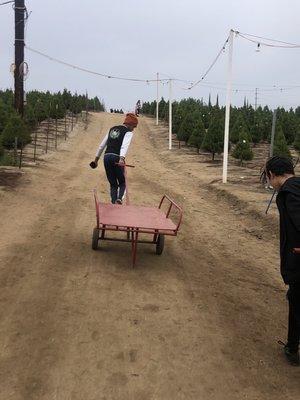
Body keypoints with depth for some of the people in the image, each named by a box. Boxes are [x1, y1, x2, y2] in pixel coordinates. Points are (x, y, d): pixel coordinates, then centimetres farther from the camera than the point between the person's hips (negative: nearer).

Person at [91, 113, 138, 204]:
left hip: (106, 157, 5)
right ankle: (119, 198, -14)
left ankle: (114, 203, 6)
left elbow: (102, 145, 21)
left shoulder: (112, 129, 21)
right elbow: (125, 146, -18)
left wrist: (96, 158, 26)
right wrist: (122, 158, -32)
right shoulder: (128, 132, 2)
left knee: (113, 184, 14)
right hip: (117, 158, -5)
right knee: (122, 183, 11)